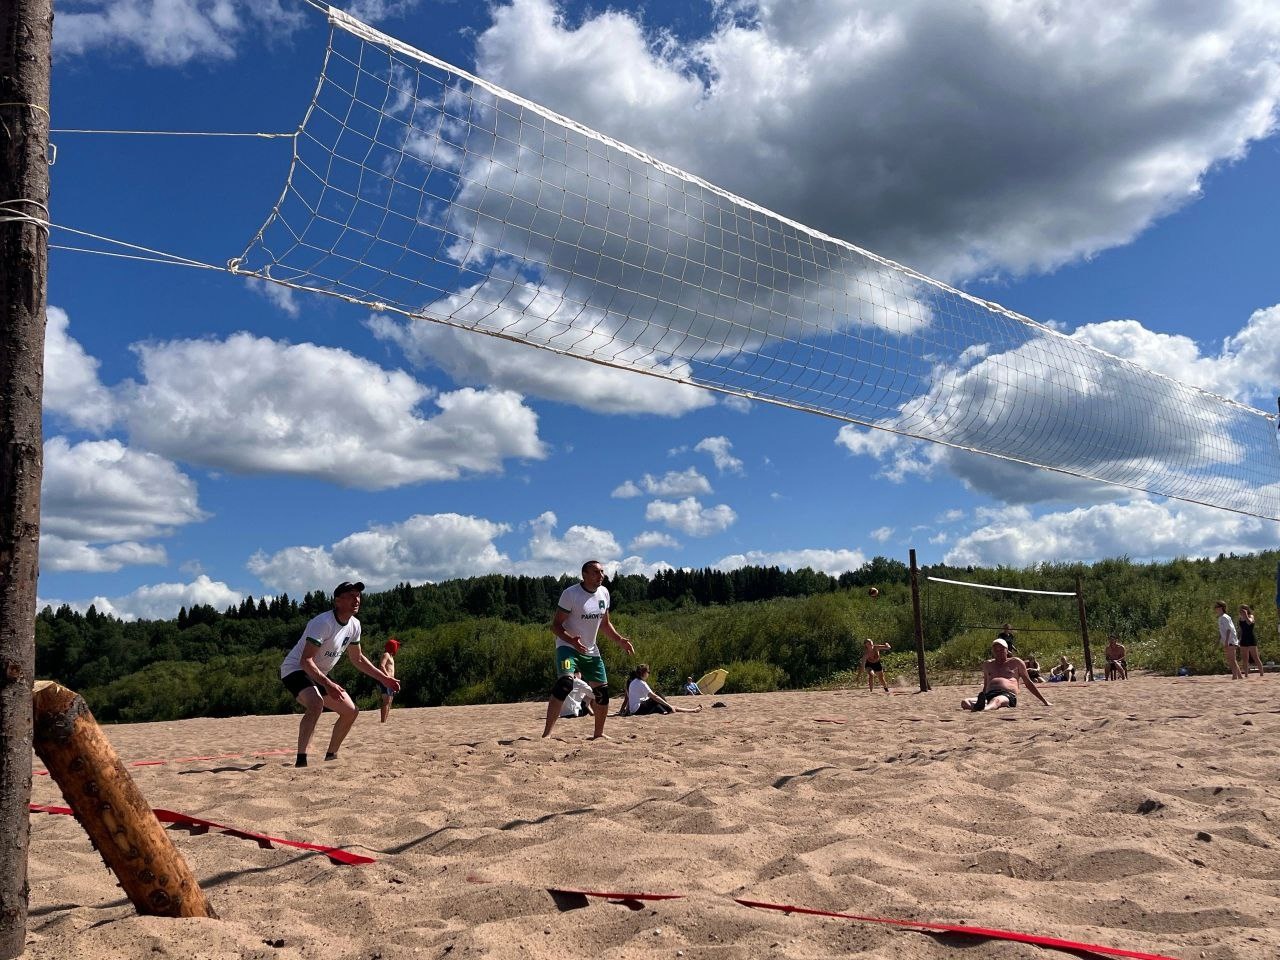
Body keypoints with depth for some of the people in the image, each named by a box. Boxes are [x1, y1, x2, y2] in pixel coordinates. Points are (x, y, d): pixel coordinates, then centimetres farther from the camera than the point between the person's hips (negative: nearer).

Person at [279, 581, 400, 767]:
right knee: (316, 703, -36)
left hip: (319, 676, 9)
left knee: (351, 711, 7)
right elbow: (305, 661, -33)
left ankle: (331, 756, 24)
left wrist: (384, 679, 10)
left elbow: (357, 658, 14)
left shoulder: (354, 625, 0)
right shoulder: (323, 623, -27)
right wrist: (327, 684, -43)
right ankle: (301, 761, -38)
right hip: (295, 669, -9)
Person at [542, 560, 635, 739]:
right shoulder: (571, 594, -17)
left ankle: (599, 733, 26)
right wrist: (572, 640, -33)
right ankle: (547, 733, -26)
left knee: (602, 691, 7)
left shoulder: (604, 592, 4)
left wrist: (620, 640, 3)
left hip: (591, 650, 7)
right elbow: (555, 625, -16)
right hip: (568, 646, -7)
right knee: (565, 683, -29)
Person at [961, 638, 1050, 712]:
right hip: (989, 695, 3)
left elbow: (1029, 683, 25)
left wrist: (1045, 701, 25)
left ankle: (984, 708, -79)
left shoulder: (1016, 662, 21)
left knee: (996, 700, -43)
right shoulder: (987, 665, 30)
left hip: (1008, 695, -3)